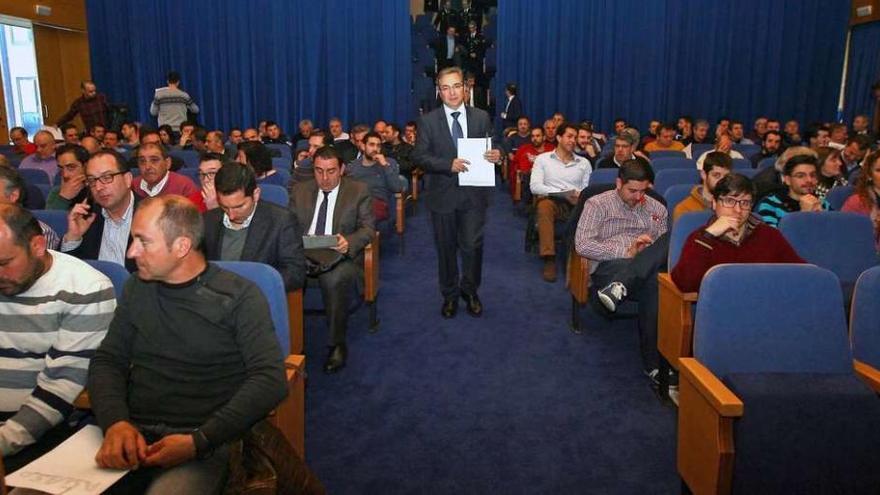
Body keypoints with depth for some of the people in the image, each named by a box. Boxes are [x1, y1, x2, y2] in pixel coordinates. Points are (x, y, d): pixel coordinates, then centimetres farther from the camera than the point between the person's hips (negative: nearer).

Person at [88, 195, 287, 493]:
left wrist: (200, 441, -19)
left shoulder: (239, 296, -3)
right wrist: (115, 421, -8)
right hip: (133, 434, 4)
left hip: (204, 441, -4)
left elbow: (270, 379, -11)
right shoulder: (137, 289, 13)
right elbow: (107, 361, 12)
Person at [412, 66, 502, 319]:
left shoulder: (481, 117, 5)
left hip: (474, 194, 1)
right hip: (443, 194, 0)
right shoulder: (428, 121, 0)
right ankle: (450, 295, 27)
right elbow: (419, 156, -7)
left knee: (472, 245, 2)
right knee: (446, 247, 10)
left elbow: (490, 149, 10)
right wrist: (448, 164, -20)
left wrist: (496, 156, -14)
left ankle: (470, 291, 25)